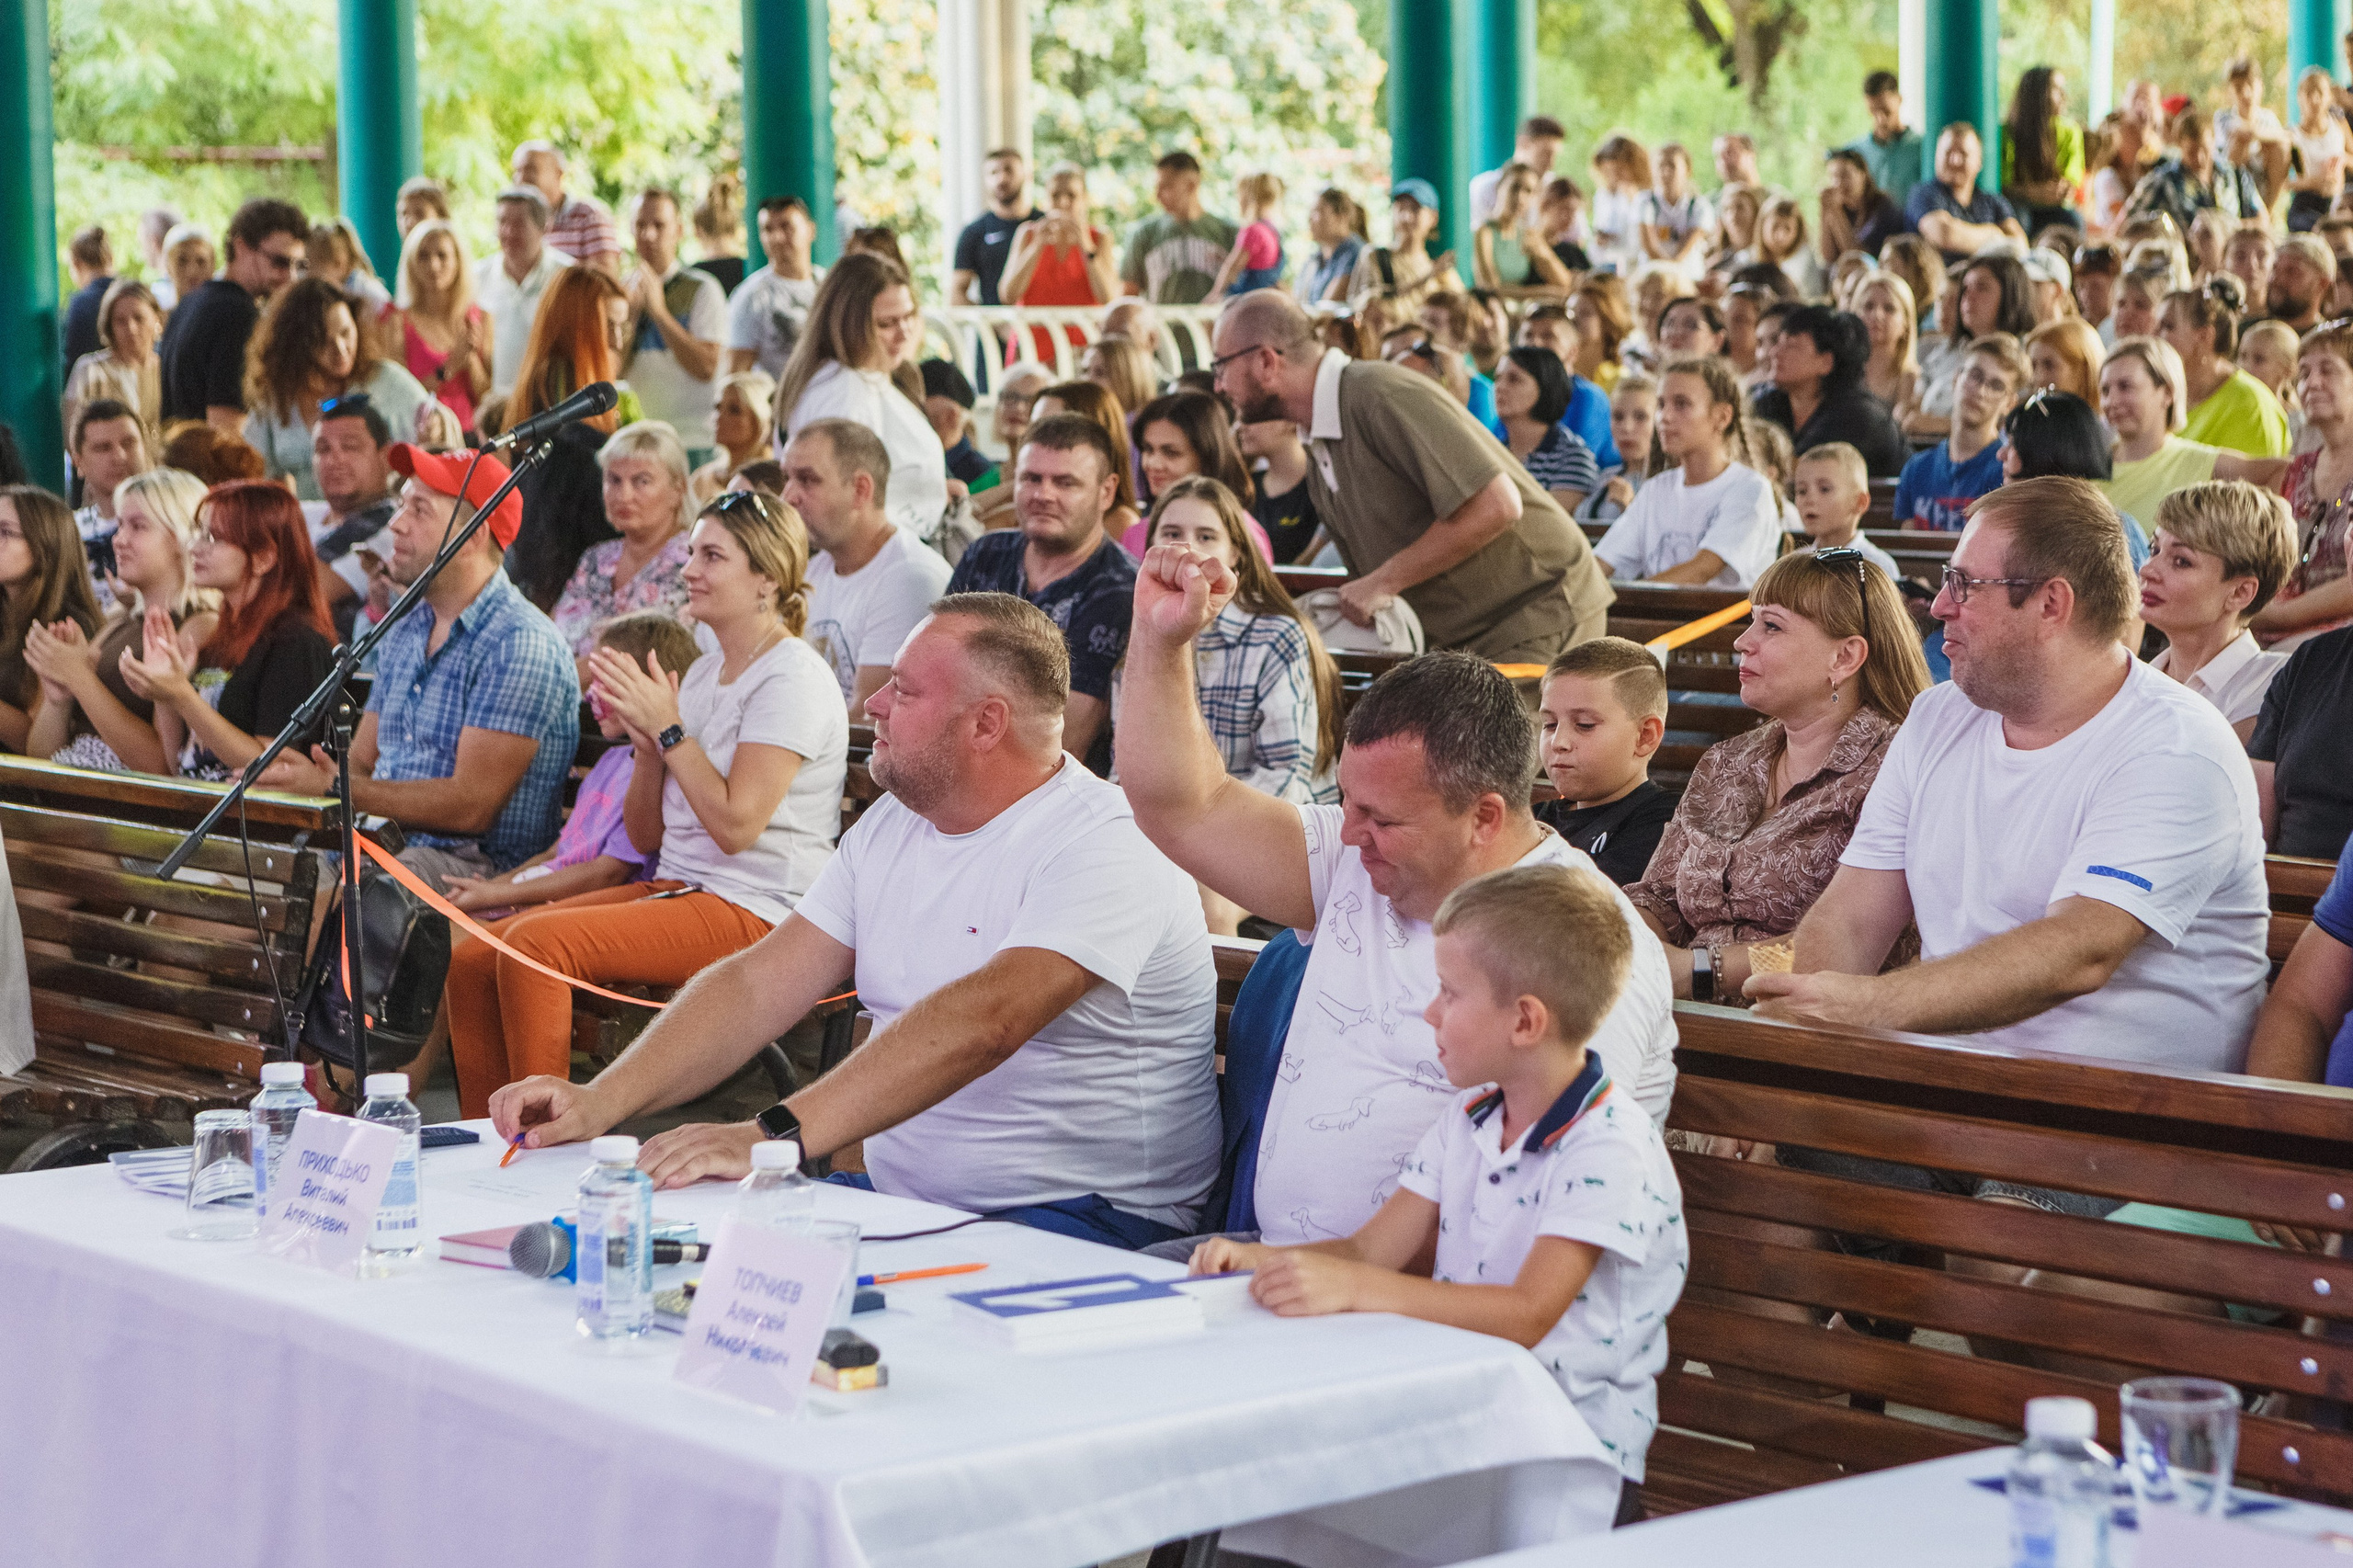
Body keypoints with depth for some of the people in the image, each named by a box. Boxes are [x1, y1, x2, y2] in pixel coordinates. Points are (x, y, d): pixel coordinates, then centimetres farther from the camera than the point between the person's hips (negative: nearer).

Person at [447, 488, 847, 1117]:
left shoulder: (792, 677, -9)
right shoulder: (704, 670, 18)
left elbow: (736, 823, -20)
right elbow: (647, 835, 17)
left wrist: (669, 726, -14)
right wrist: (647, 744, -1)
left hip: (755, 911, -9)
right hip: (678, 887, 9)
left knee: (535, 942, -27)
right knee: (472, 957, -5)